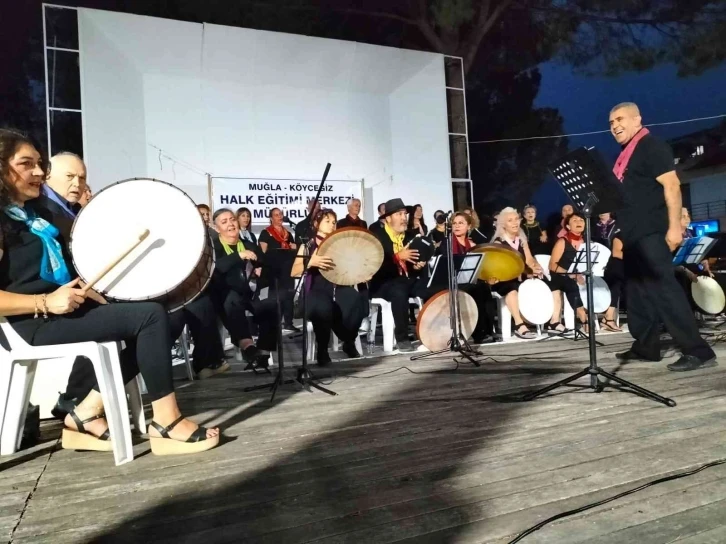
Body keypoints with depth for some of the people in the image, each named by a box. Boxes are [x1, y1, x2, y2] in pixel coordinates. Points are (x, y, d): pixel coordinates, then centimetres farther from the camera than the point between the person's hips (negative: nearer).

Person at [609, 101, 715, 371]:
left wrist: (674, 226, -21)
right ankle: (646, 346, 20)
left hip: (652, 232, -10)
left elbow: (671, 185, -15)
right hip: (633, 234, 10)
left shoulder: (652, 146, -6)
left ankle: (698, 351, -8)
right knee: (638, 291, 11)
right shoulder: (626, 155, 20)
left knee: (663, 288, -13)